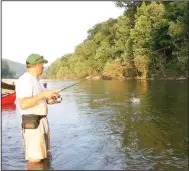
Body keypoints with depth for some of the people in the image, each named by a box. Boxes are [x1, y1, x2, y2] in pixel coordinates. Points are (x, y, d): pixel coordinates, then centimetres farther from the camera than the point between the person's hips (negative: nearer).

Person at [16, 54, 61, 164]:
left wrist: (49, 100, 0)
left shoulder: (36, 80, 14)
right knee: (35, 159, -6)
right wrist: (43, 94, -27)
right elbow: (23, 104, -27)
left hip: (42, 122, 10)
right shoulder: (25, 80, -17)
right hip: (32, 124, -10)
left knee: (44, 156, 18)